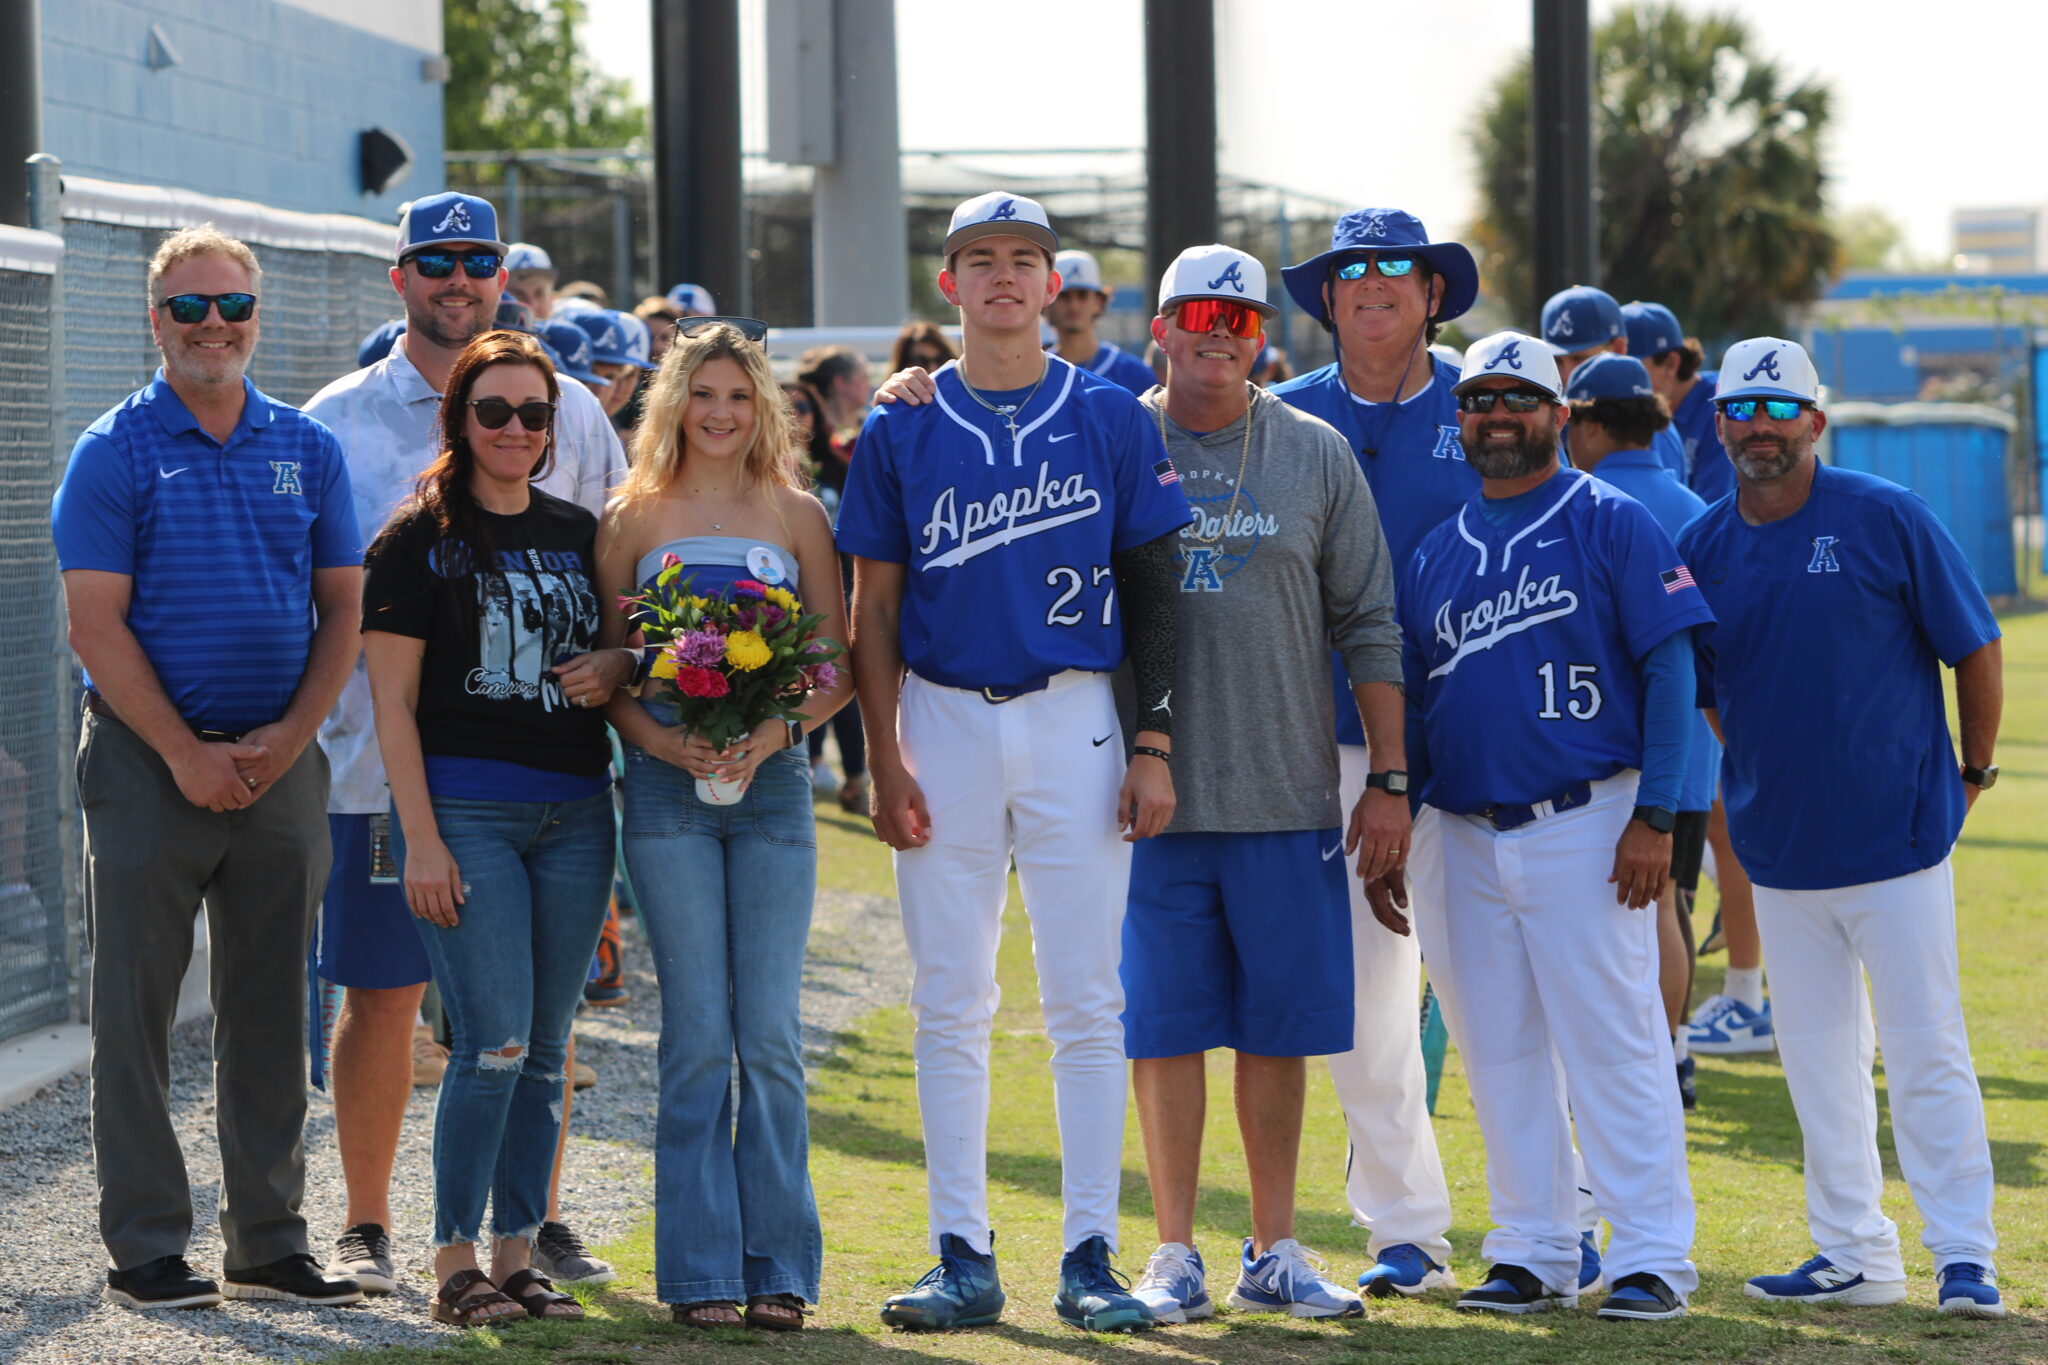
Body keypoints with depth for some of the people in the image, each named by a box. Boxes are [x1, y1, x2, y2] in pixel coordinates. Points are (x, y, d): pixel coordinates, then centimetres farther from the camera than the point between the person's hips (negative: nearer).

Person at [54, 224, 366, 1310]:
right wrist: (186, 753, -13)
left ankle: (269, 1242, 16)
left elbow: (343, 609, 8)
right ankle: (145, 1250, 5)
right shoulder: (115, 452, -3)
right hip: (147, 761, -4)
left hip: (281, 762, 4)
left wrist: (289, 736, -6)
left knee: (270, 1013, 9)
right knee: (136, 1012, -1)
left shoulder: (306, 447, 9)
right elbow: (96, 624, -8)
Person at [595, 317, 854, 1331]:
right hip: (668, 788, -1)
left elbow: (840, 665, 6)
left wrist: (774, 732, -11)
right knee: (697, 1036, -2)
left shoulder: (797, 515, 8)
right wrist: (662, 742, -12)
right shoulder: (633, 519, 7)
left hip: (772, 783, 1)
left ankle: (777, 1268, 6)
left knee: (770, 1035, -1)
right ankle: (702, 1273, 3)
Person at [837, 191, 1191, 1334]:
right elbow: (876, 608, 6)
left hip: (1074, 723, -1)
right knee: (951, 1003, 3)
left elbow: (1154, 592, 4)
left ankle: (1091, 1256, 3)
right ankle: (964, 1259, 9)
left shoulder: (1111, 419, 3)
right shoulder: (903, 429, 6)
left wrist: (1155, 744, -3)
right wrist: (885, 756, -2)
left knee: (1087, 1000, -2)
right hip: (945, 724, 1)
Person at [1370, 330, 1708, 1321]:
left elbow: (1670, 669, -5)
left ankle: (1652, 1256, -1)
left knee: (1611, 1043, -6)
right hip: (1465, 836, 5)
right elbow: (1406, 700, 18)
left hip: (1584, 824, -5)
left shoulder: (1612, 525, -1)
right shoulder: (1435, 551, 14)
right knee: (1498, 1055, 8)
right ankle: (1532, 1253, 16)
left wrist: (1654, 817, -13)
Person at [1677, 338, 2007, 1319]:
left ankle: (1965, 1256, 2)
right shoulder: (1702, 547, 4)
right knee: (1818, 1057, 9)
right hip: (1779, 850, 4)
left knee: (1926, 1052, -3)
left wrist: (1971, 773, 5)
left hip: (1896, 836, -4)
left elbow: (1975, 650, 0)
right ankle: (1855, 1255, 18)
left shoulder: (1885, 518, -7)